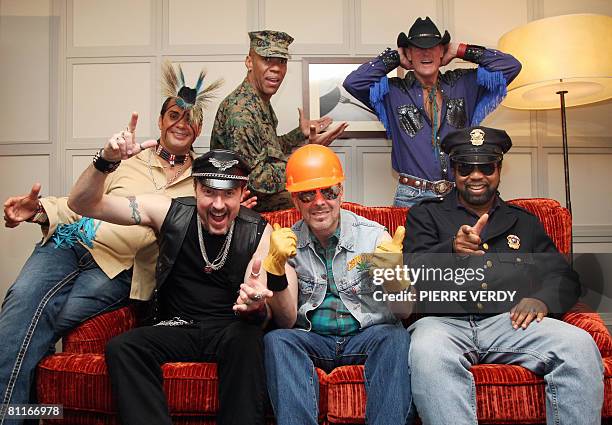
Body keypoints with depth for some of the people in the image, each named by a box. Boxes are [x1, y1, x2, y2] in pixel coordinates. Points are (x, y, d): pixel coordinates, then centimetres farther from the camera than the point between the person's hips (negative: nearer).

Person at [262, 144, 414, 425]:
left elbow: (404, 311, -9)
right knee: (276, 340, -27)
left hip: (368, 335, -1)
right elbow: (286, 320, -9)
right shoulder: (289, 243, -1)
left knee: (396, 337, -30)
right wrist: (276, 265, -26)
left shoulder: (373, 236, -6)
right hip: (310, 339, 1)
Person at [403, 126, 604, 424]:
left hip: (511, 321, 3)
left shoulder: (524, 221, 29)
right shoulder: (426, 215, 21)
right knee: (428, 353, -38)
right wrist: (453, 250, -18)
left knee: (579, 345, -27)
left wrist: (542, 299, -3)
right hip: (444, 321, -2)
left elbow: (564, 276, 22)